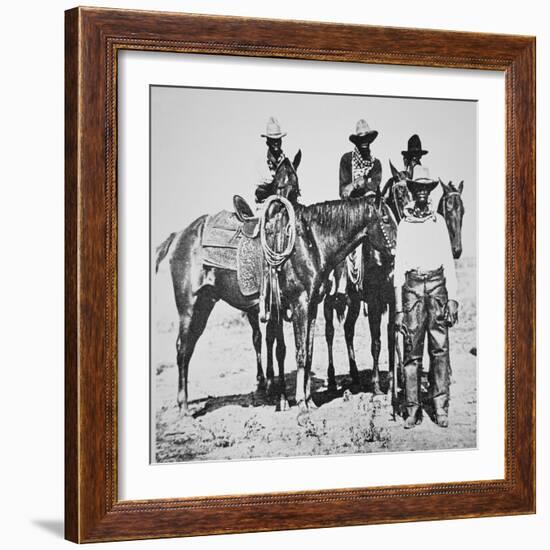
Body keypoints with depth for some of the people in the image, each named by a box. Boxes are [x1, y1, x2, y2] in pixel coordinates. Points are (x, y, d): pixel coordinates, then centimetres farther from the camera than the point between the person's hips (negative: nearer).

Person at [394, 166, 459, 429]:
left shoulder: (439, 221, 12)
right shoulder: (404, 224, 8)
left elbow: (449, 262, 11)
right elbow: (398, 267, 7)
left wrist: (452, 298, 2)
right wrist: (398, 307, 2)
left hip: (437, 284, 1)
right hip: (412, 285, -1)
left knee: (440, 349, -2)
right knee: (412, 351, -1)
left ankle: (441, 408, 2)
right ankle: (413, 409, 3)